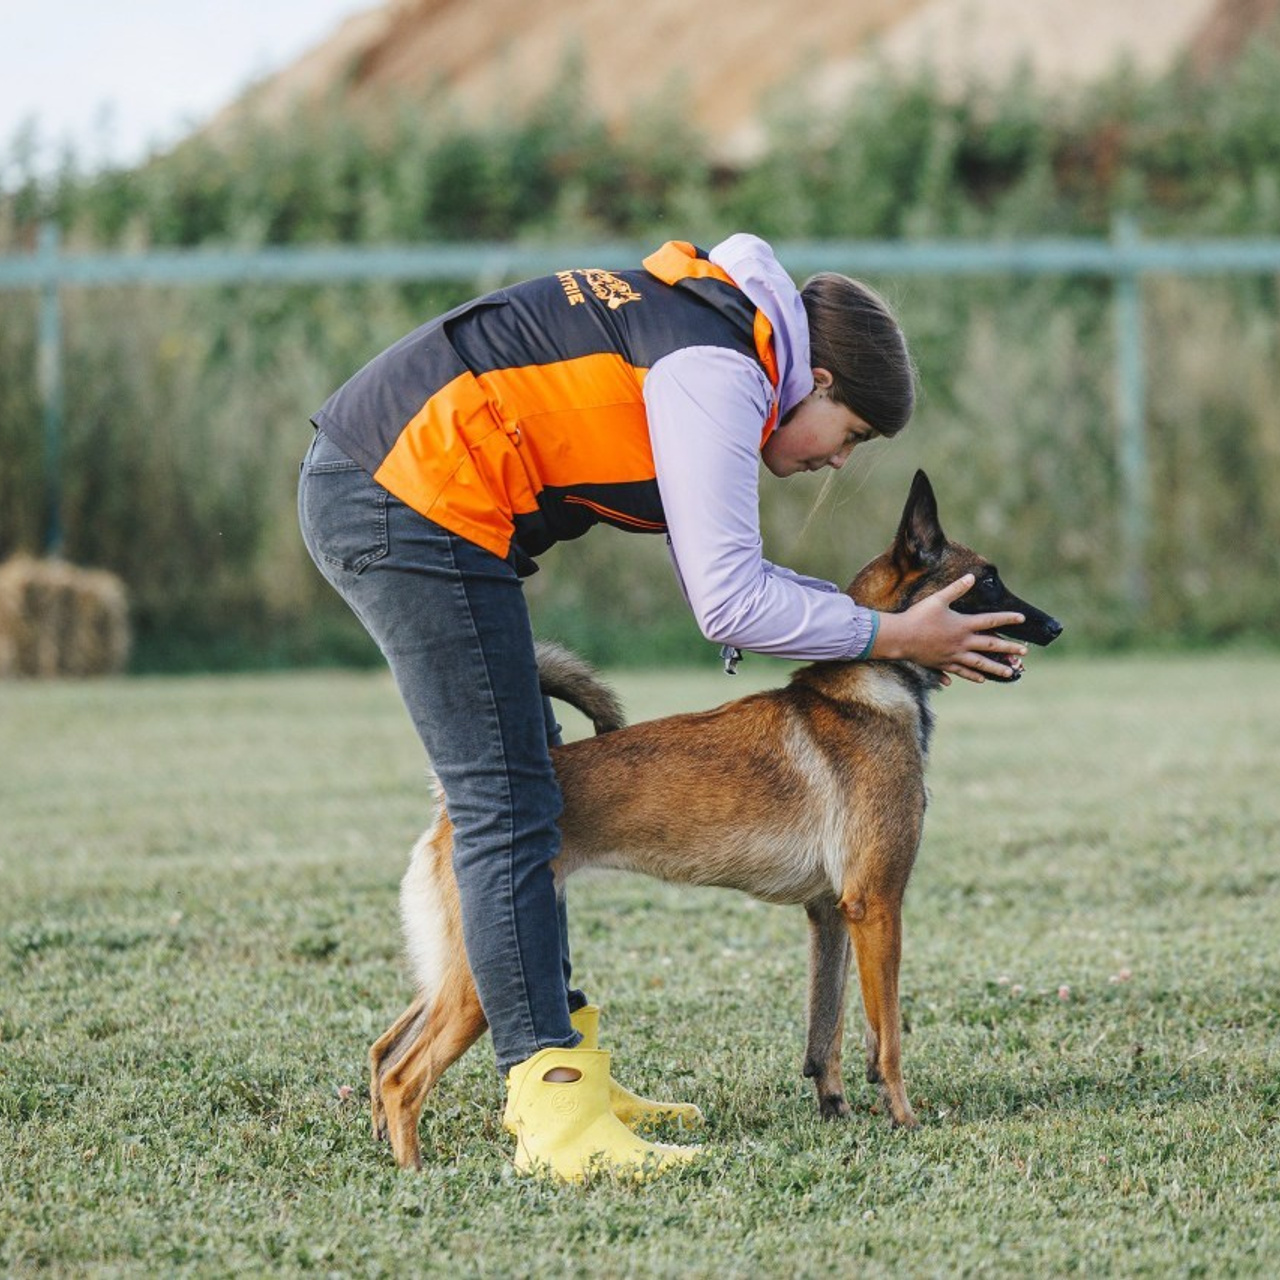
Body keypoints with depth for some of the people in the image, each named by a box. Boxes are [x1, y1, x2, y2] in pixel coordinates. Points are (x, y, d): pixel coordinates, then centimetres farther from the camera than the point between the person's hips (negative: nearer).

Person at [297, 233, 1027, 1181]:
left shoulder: (699, 329, 19)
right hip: (412, 499, -11)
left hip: (368, 487, 11)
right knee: (508, 806, -11)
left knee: (524, 778, 17)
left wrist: (873, 610, 16)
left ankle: (560, 1053, 23)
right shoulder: (719, 372, -12)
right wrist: (890, 637, -4)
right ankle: (554, 1111, -12)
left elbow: (725, 572, 23)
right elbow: (729, 606, -15)